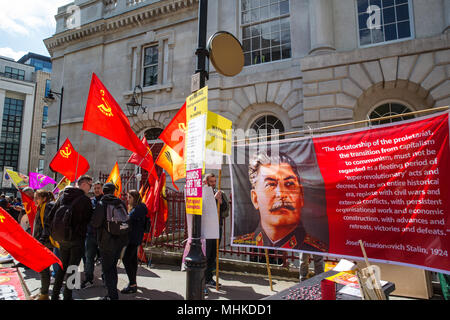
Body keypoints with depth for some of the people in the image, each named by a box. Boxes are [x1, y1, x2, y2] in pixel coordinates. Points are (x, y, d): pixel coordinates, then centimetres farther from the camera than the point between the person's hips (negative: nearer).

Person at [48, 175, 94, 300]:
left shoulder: (63, 196, 7)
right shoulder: (85, 199, -14)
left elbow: (51, 217, 8)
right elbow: (90, 219, -7)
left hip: (61, 237, 7)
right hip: (77, 238, -6)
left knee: (62, 266, 18)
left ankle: (55, 294, 25)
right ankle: (67, 295, 8)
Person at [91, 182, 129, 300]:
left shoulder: (101, 204, -12)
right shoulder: (121, 203, 2)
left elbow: (95, 223, -16)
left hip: (107, 241, -5)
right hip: (121, 240, 5)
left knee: (107, 269, 5)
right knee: (113, 266, 19)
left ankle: (113, 296, 5)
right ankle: (113, 292, 29)